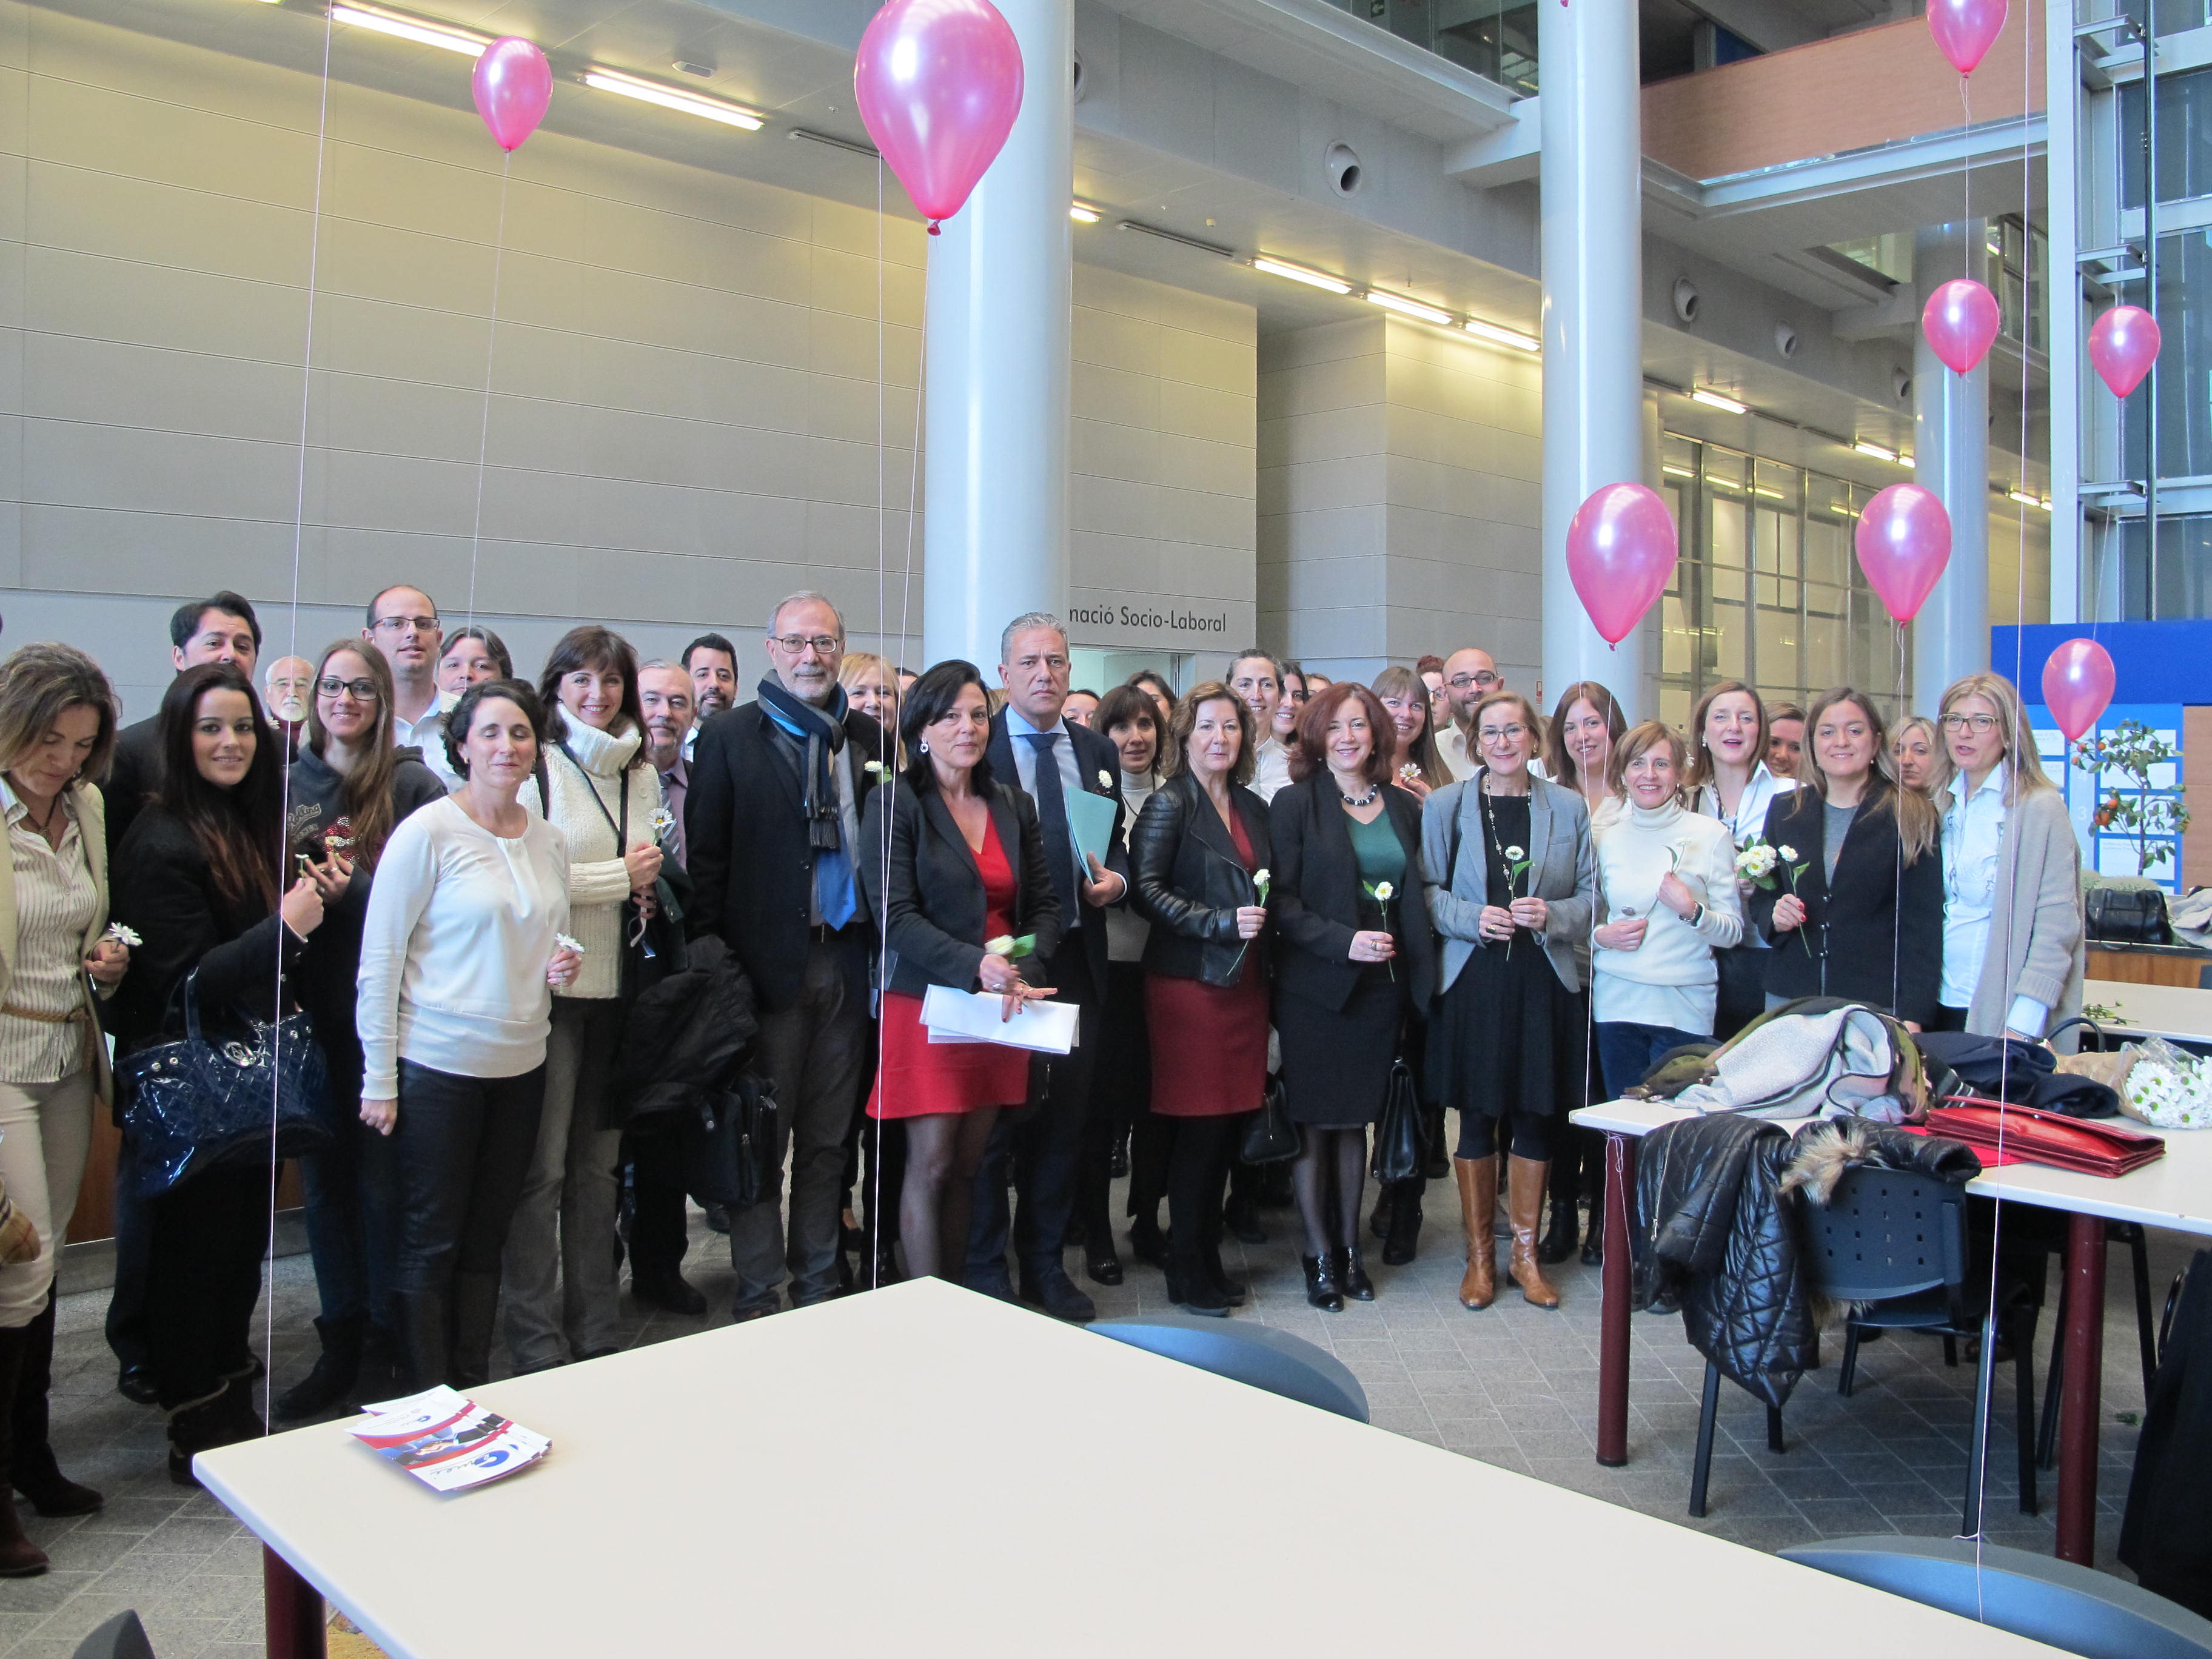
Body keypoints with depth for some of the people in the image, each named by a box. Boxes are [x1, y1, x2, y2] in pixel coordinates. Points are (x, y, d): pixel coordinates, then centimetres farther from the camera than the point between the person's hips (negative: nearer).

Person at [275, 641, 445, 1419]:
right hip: (311, 1006, 4)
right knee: (324, 1175, 11)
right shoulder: (288, 784, 10)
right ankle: (339, 1345, 24)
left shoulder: (414, 784, -3)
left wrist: (355, 885, -16)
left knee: (382, 1179, 2)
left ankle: (391, 1350, 17)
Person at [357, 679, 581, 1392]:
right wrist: (379, 1079, -10)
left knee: (486, 1239, 14)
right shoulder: (427, 833, -10)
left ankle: (475, 1392, 25)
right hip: (437, 1065, -5)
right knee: (430, 1244, 4)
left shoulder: (550, 842, 8)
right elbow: (379, 962, -9)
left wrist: (560, 968, -1)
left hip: (521, 1065, 6)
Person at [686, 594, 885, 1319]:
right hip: (770, 962, -3)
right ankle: (758, 1297, 15)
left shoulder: (870, 737, 9)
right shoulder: (730, 736, -1)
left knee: (828, 1138, 13)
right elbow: (706, 857, -4)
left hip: (847, 961, 4)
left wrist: (883, 950, 0)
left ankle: (818, 1284, 25)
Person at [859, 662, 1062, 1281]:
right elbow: (895, 915, -13)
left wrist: (1026, 967, -9)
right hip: (927, 1005, -5)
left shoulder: (1014, 807, 12)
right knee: (930, 1165, -4)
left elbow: (1044, 904, 10)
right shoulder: (894, 804, -5)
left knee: (968, 1166, 9)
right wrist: (976, 966, -24)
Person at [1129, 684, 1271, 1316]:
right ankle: (1186, 1271, 11)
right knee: (1199, 1127, -2)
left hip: (1245, 984, 6)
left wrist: (1260, 922, 5)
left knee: (1229, 1125, 8)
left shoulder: (1253, 808, 15)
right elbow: (1145, 890, -12)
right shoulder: (1169, 803, -4)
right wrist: (1221, 923, -18)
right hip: (1190, 982, -6)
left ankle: (1208, 1257, 21)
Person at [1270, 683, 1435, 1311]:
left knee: (1355, 1119, 11)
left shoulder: (1404, 808, 9)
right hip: (1314, 988, -3)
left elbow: (1416, 895, 13)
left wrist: (1412, 967, 0)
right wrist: (1345, 941, -18)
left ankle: (1349, 1247, 22)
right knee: (1314, 1123, 2)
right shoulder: (1295, 804, -3)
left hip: (1381, 986, 4)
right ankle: (1319, 1256, 12)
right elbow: (1281, 901, -8)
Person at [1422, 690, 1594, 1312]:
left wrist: (1552, 915, -12)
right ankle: (1480, 1255, 19)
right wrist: (1473, 918, -14)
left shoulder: (1569, 807, 5)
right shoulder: (1446, 804, 3)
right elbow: (1428, 891, 2)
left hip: (1546, 979, 1)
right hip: (1474, 977, -1)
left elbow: (1592, 894, 6)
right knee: (1477, 1117, 5)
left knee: (1535, 1116, 8)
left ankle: (1525, 1252, 24)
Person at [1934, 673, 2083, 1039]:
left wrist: (2022, 1025, -19)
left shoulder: (2041, 807, -10)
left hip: (2001, 1013, -6)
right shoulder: (1945, 805, 10)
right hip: (1942, 1005, 6)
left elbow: (2057, 925, -13)